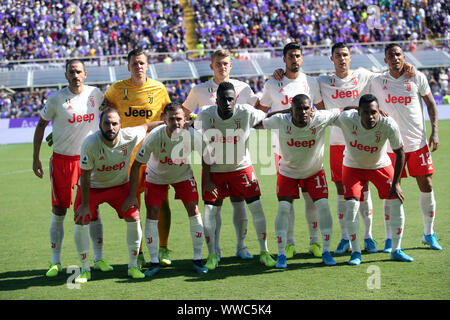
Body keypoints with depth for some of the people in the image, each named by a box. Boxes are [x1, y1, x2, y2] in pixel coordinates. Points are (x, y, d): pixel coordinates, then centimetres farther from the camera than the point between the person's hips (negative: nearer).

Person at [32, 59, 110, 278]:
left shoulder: (95, 94, 1)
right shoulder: (56, 99, -7)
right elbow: (41, 126, 2)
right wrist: (35, 158, 0)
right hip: (62, 159, -2)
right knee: (58, 211, 0)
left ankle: (98, 259, 13)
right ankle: (55, 262, 9)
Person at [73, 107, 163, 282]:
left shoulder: (129, 136, -23)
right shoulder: (90, 144, -30)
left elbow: (146, 126, 0)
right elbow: (85, 175, -20)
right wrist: (85, 204, -17)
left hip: (120, 185, 2)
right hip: (92, 187, -2)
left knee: (134, 219, -11)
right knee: (80, 223, -13)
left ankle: (133, 266, 7)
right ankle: (85, 269, 5)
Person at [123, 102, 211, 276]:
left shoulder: (193, 136, -29)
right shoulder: (154, 137, -33)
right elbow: (136, 165, -24)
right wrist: (132, 195, -25)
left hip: (183, 175, 1)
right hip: (156, 176, -1)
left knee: (194, 211, -10)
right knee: (152, 214, -10)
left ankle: (197, 259, 1)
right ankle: (154, 262, 1)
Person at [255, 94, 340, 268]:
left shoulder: (321, 118, -26)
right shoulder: (281, 121, -26)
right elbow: (258, 124, -6)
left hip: (315, 171, 1)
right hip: (288, 172, -1)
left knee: (323, 206, -7)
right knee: (283, 209, -9)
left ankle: (326, 252, 9)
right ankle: (281, 254, 2)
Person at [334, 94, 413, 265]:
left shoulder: (388, 125, -32)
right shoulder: (347, 119, -34)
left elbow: (400, 152, -18)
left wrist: (395, 183, -16)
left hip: (380, 166, 1)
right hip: (353, 166, -1)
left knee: (396, 202, -6)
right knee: (351, 204, -14)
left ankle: (396, 250, 10)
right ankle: (355, 251, 2)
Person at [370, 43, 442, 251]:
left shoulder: (417, 78, 0)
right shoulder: (378, 83, 2)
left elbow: (430, 103, 7)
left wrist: (434, 131, -2)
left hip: (418, 143, 0)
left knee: (427, 187, 1)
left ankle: (428, 234, 17)